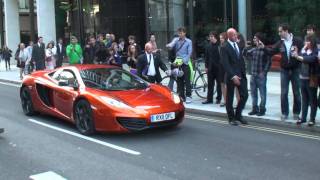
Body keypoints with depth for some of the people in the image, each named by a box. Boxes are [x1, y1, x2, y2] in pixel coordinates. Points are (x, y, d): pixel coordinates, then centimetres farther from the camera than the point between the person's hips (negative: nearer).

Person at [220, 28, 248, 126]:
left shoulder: (238, 45, 10)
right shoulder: (224, 47, -10)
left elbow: (241, 59, 16)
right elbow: (225, 64, -16)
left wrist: (244, 72, 7)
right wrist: (233, 76, -22)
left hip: (241, 75, 6)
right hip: (231, 76, -5)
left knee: (244, 95, 2)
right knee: (230, 98, 5)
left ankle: (238, 115, 19)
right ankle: (231, 118, 18)